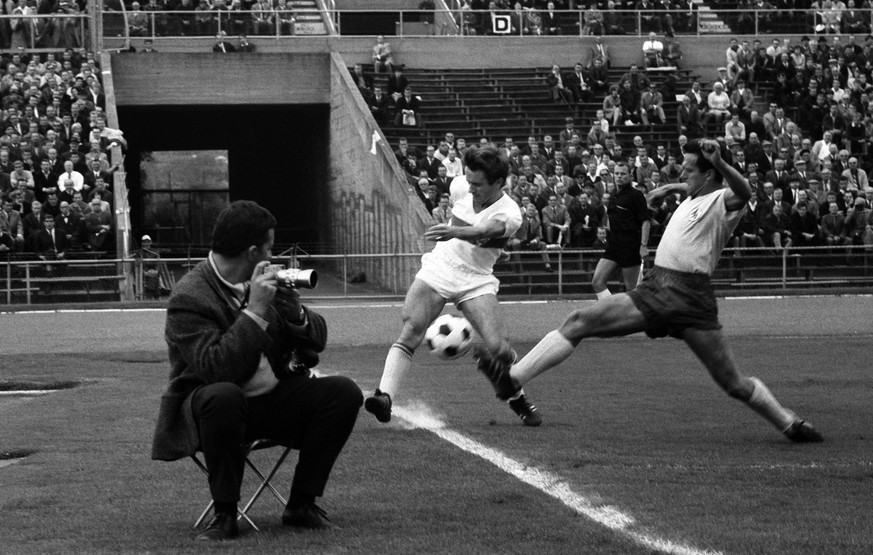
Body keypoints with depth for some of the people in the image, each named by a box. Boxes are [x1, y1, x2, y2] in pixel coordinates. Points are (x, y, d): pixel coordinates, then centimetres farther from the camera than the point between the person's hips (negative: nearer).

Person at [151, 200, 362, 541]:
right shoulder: (188, 298, -17)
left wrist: (294, 311, -13)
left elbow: (318, 340, 9)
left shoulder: (264, 282, 5)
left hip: (276, 398, 6)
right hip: (213, 406, -6)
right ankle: (225, 514, -24)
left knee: (344, 392, -15)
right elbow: (215, 368, -30)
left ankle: (301, 504, -5)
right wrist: (255, 311, -28)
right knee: (223, 395, -40)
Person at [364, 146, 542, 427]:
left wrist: (455, 231, -59)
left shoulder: (508, 213, -19)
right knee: (410, 332, -17)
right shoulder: (460, 187, -3)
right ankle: (385, 396, -26)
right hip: (439, 267, 3)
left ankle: (518, 398, 12)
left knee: (497, 348, -16)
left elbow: (486, 230, -43)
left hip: (475, 281, -3)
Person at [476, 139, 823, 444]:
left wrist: (719, 163, -47)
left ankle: (790, 425, 13)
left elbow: (743, 192, -32)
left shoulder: (722, 201, -5)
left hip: (690, 299, -7)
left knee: (734, 384, -6)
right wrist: (669, 188, 38)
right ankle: (512, 378, -5)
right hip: (654, 290, 7)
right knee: (579, 322, -4)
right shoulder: (693, 197, 19)